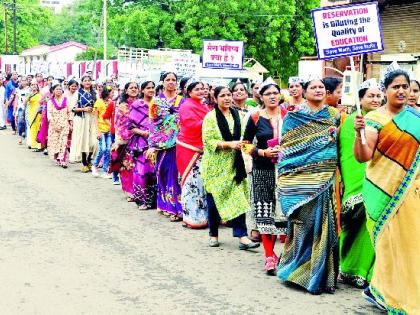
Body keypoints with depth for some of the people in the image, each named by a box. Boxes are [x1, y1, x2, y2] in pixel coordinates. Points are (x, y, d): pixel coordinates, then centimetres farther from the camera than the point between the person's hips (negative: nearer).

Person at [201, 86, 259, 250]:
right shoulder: (210, 117, -5)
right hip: (216, 165, -3)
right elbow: (208, 141, -13)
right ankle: (213, 235, 22)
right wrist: (229, 144, -20)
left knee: (238, 199, -4)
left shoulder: (237, 115, 9)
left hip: (234, 164, 3)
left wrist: (242, 144, -1)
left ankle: (242, 236, -5)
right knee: (214, 199, 6)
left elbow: (242, 135, 20)